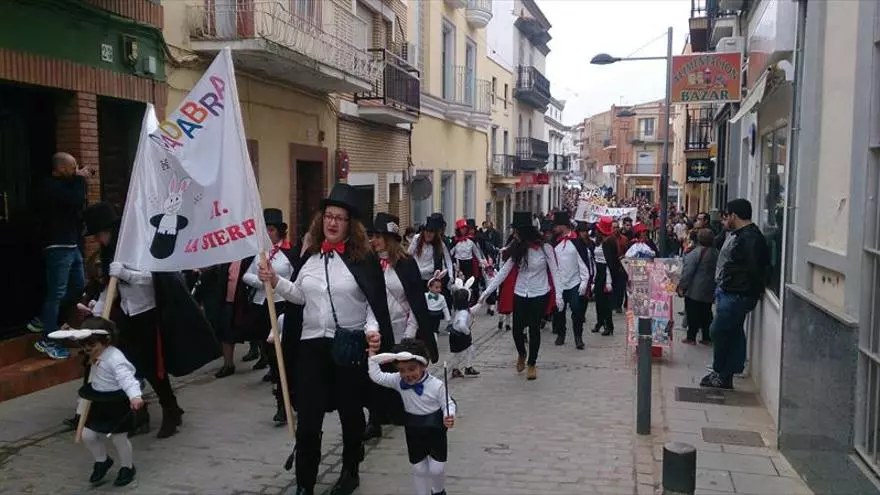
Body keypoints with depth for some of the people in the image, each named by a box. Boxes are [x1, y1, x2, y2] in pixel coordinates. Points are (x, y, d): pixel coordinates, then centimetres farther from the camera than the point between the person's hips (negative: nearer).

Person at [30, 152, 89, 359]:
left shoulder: (63, 185, 18)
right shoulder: (50, 186, -13)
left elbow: (78, 205, 17)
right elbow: (77, 200, -25)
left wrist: (79, 181, 7)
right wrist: (80, 179, -11)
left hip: (71, 245, 10)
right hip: (59, 247, -10)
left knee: (78, 286, 16)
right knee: (57, 293, -8)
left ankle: (43, 321, 27)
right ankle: (47, 340, -2)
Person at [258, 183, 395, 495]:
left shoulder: (364, 258, -7)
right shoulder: (309, 254, 6)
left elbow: (375, 303, -6)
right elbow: (301, 296, 14)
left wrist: (372, 330, -21)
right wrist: (276, 282, 1)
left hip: (352, 346, -3)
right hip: (312, 344, 3)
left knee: (351, 414, 15)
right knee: (307, 419, 1)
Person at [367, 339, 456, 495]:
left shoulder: (436, 385, -22)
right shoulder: (398, 381, -12)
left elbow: (448, 404, -13)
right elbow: (376, 376, -9)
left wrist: (449, 416, -31)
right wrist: (373, 355, -13)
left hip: (435, 430, -3)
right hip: (413, 431, 3)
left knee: (436, 469, 4)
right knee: (418, 469, 13)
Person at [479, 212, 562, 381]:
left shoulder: (545, 248, -10)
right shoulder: (517, 249, 1)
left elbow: (554, 271, -7)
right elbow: (503, 272, 0)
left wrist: (558, 294, -15)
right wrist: (487, 291, -5)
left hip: (540, 295, -3)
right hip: (520, 295, 3)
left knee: (534, 329, 2)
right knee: (517, 329, 2)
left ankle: (532, 363, 22)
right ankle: (521, 354, 34)